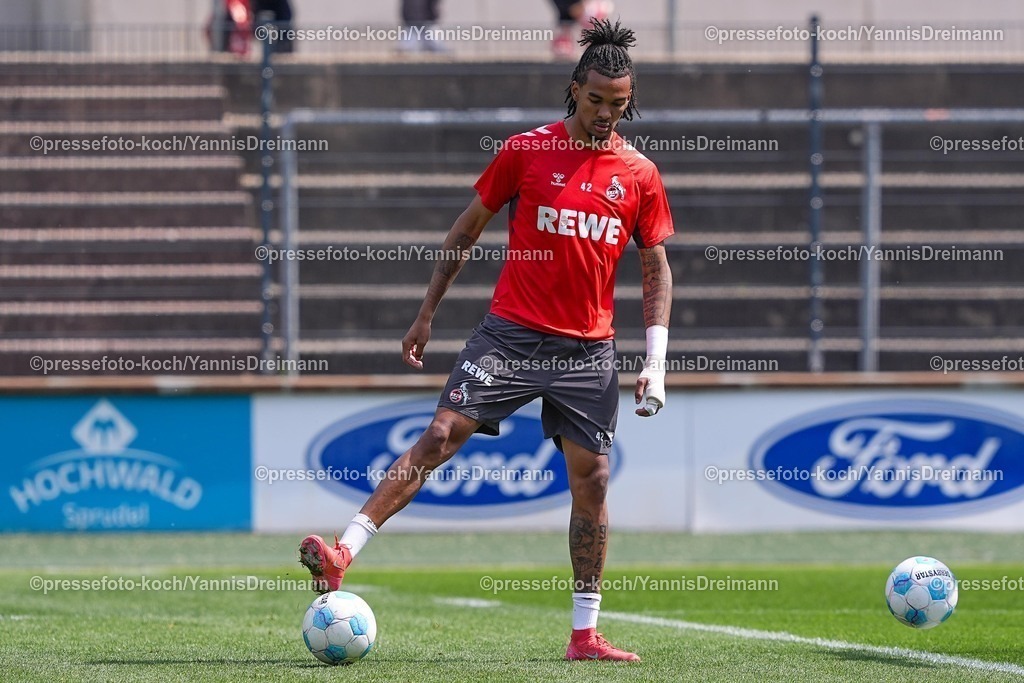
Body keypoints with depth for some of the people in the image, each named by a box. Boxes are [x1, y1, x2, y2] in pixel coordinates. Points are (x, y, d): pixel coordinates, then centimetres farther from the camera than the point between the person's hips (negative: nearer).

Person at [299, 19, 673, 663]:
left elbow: (656, 269, 10)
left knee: (591, 479, 1)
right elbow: (467, 229, 9)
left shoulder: (640, 175, 4)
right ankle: (344, 552, -16)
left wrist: (656, 362, 1)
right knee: (440, 436, -13)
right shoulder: (527, 150, 0)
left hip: (589, 349, 2)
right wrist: (427, 313, 8)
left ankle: (585, 633, 8)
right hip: (511, 333, -2)